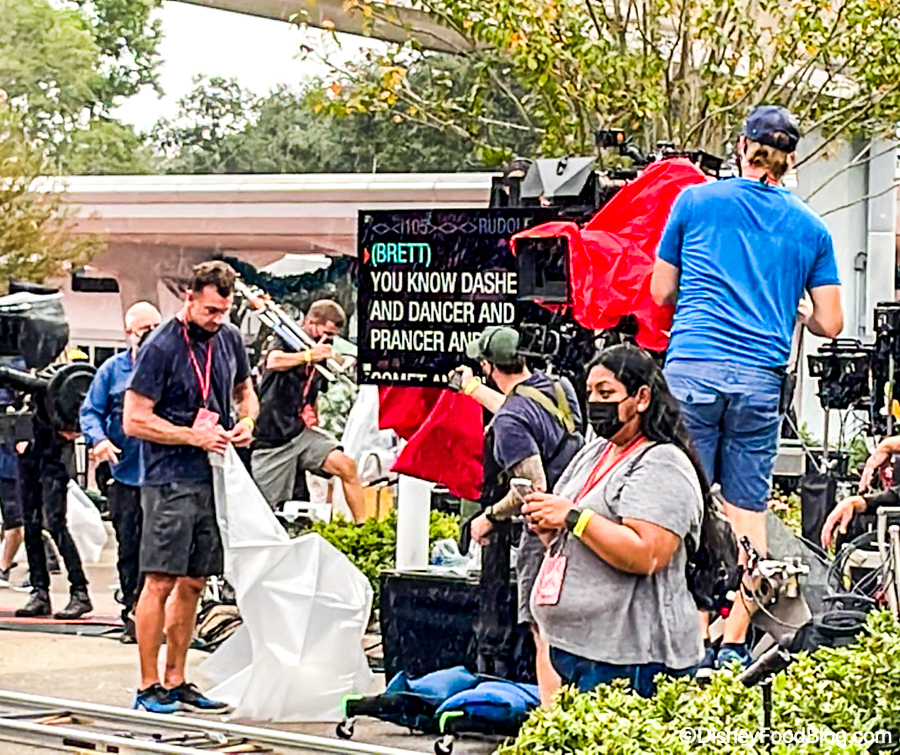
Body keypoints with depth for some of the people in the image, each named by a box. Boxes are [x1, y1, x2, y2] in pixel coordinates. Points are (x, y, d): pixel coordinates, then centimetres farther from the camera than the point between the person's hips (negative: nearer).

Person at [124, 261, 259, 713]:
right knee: (161, 583, -7)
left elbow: (245, 392, 26)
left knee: (193, 584, 10)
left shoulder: (229, 338, 10)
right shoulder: (160, 347, -10)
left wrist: (247, 422, 4)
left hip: (214, 479, 7)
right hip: (170, 482, -7)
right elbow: (135, 421, -11)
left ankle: (175, 681, 17)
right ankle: (148, 687, -3)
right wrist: (194, 436, -16)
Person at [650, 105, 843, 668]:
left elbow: (661, 292, 14)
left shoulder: (695, 202, 7)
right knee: (748, 511, 6)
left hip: (692, 367, -1)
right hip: (761, 376, 2)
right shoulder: (811, 229, 10)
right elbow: (830, 324, 9)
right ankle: (735, 642, 4)